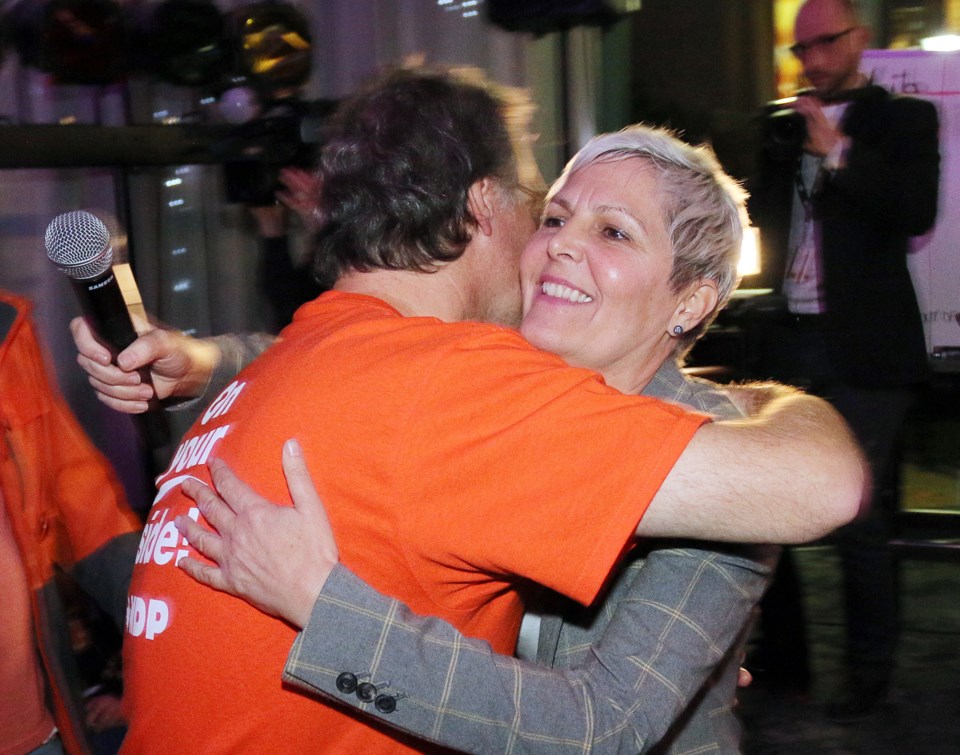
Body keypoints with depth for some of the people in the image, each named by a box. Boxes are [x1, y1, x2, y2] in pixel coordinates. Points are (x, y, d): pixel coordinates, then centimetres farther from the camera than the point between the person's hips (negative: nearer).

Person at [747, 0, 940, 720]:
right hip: (788, 342, 5)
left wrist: (839, 151, -18)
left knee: (858, 518, -2)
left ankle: (870, 673, 15)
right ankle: (782, 658, 21)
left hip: (860, 349, -5)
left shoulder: (902, 120, 1)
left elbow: (917, 212, -14)